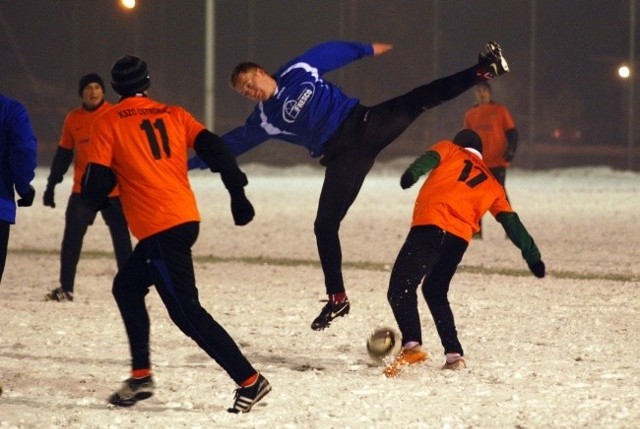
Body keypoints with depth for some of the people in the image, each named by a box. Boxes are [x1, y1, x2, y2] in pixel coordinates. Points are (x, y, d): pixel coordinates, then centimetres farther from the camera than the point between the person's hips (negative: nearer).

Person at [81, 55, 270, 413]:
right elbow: (213, 148, 2)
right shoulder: (174, 114, 13)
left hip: (158, 228, -7)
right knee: (127, 286, 23)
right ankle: (141, 376, 22)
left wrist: (94, 198, 18)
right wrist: (238, 193, 3)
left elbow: (96, 184, -5)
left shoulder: (108, 123, 0)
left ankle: (250, 381, -12)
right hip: (186, 218, 7)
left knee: (186, 312, -5)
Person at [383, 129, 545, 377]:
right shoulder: (492, 185, 31)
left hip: (432, 225, -5)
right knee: (435, 292, 25)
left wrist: (412, 173, -20)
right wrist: (532, 255, 22)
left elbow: (431, 158, 0)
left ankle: (411, 345, -32)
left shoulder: (449, 149, 23)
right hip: (460, 237, 5)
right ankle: (454, 355, 16)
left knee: (401, 289, -9)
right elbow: (511, 221, 23)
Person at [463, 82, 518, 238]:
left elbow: (512, 133, -1)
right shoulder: (470, 114, 11)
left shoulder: (500, 111, 0)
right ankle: (476, 230, 7)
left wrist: (510, 151, -13)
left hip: (497, 162, -4)